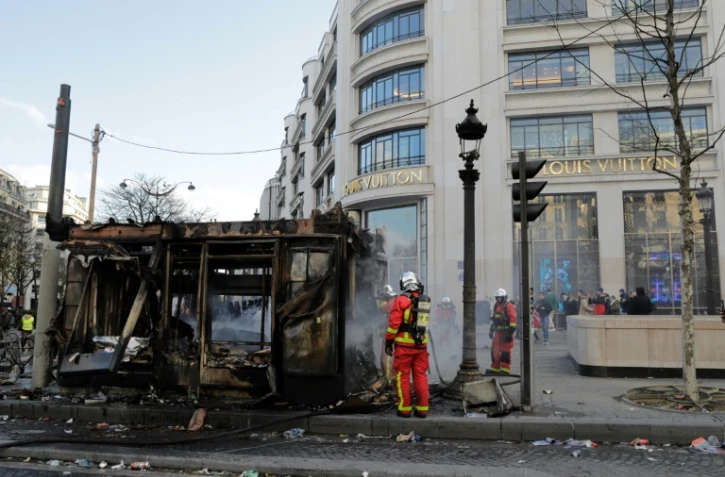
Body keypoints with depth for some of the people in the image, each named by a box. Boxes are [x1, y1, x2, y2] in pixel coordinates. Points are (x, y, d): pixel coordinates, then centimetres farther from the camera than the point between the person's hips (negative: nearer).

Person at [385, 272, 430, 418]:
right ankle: (422, 409, 10)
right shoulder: (425, 301, 8)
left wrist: (389, 340, -3)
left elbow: (394, 323, -11)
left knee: (403, 376, 4)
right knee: (420, 376, 9)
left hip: (404, 344, -5)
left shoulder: (401, 300, -9)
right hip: (421, 344, 5)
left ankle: (405, 409, 6)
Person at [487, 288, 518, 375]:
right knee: (494, 350, 12)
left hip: (506, 332, -8)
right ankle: (495, 368, 22)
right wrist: (491, 330, 23)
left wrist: (510, 332, -20)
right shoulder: (496, 306, 16)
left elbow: (513, 320, -16)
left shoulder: (509, 306, -10)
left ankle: (505, 369, 2)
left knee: (505, 351, -5)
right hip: (498, 332, 8)